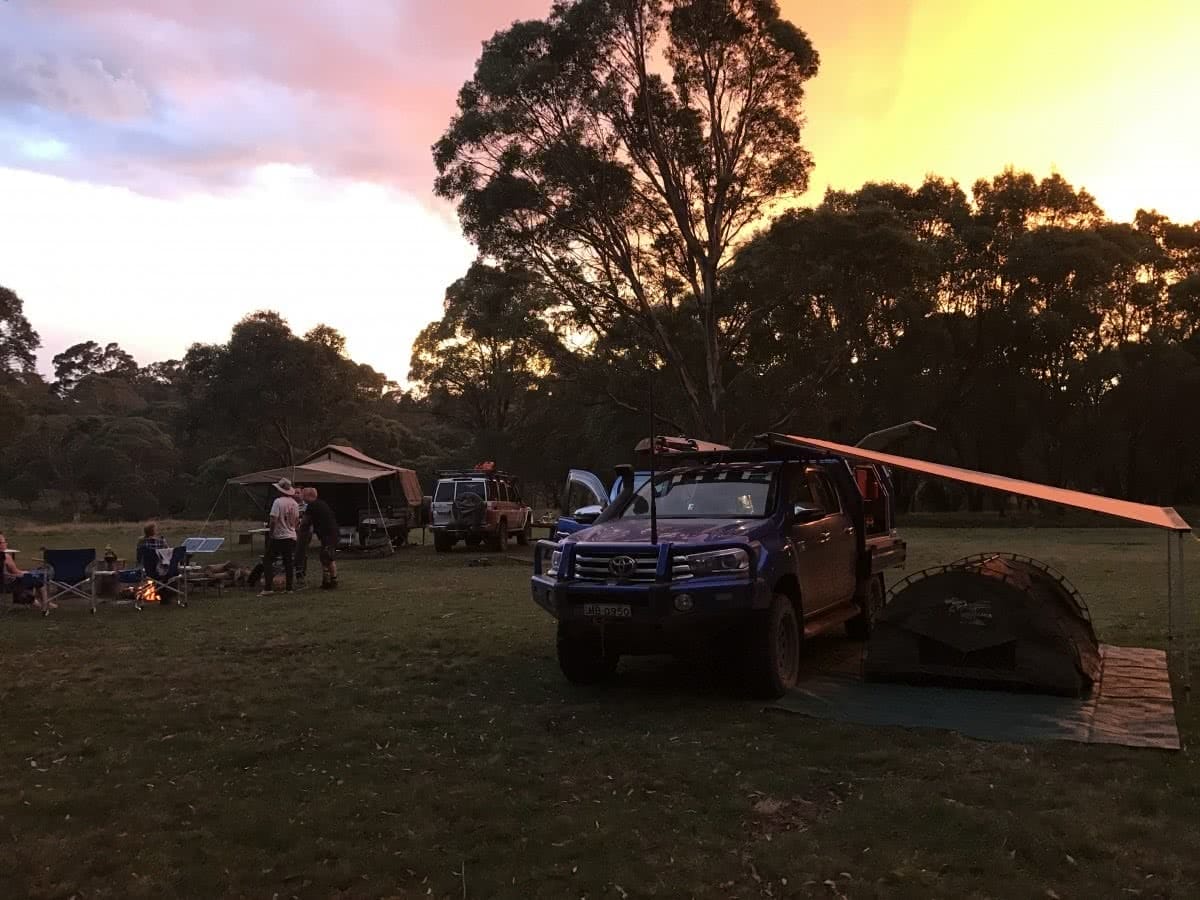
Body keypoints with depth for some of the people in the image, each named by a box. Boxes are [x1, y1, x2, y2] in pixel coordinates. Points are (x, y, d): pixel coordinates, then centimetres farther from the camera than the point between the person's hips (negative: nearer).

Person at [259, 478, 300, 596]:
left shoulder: (278, 502, -14)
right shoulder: (294, 503, 6)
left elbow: (274, 520, -18)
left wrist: (270, 534, -8)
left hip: (278, 537, -6)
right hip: (291, 537, 6)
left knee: (267, 561, 1)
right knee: (289, 563, 11)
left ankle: (268, 588, -5)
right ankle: (289, 587, 13)